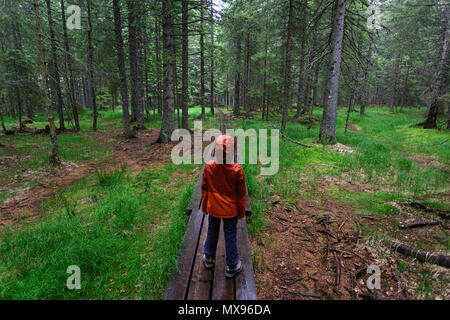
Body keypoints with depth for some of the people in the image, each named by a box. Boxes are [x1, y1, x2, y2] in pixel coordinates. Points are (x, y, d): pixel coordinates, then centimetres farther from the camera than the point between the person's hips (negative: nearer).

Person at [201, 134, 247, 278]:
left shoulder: (209, 166, -15)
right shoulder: (237, 169, -20)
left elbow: (204, 189, -3)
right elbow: (241, 194, -10)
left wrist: (204, 206, 12)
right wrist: (241, 211, 5)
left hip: (213, 208, 2)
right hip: (231, 210, -2)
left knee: (212, 232, 23)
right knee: (230, 236, 13)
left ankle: (209, 258, 43)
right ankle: (231, 266, 28)